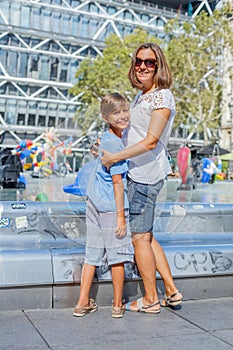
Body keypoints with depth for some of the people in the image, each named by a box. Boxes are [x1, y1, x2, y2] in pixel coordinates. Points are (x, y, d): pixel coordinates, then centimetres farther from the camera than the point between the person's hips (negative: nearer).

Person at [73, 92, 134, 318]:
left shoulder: (105, 138, 10)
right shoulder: (114, 144, -17)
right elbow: (117, 182, -18)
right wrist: (121, 215, -16)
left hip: (94, 204, 9)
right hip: (112, 206, -9)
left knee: (93, 254, 13)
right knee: (117, 256, 5)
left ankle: (83, 303, 20)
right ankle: (118, 305, 17)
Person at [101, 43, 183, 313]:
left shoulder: (162, 97, -12)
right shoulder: (141, 95, 16)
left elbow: (151, 141, -19)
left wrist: (114, 157, -16)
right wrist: (108, 146, 21)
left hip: (146, 173, -10)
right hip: (138, 172, 10)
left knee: (140, 237, -1)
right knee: (145, 235, 14)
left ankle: (150, 300, 14)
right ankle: (172, 292, 23)